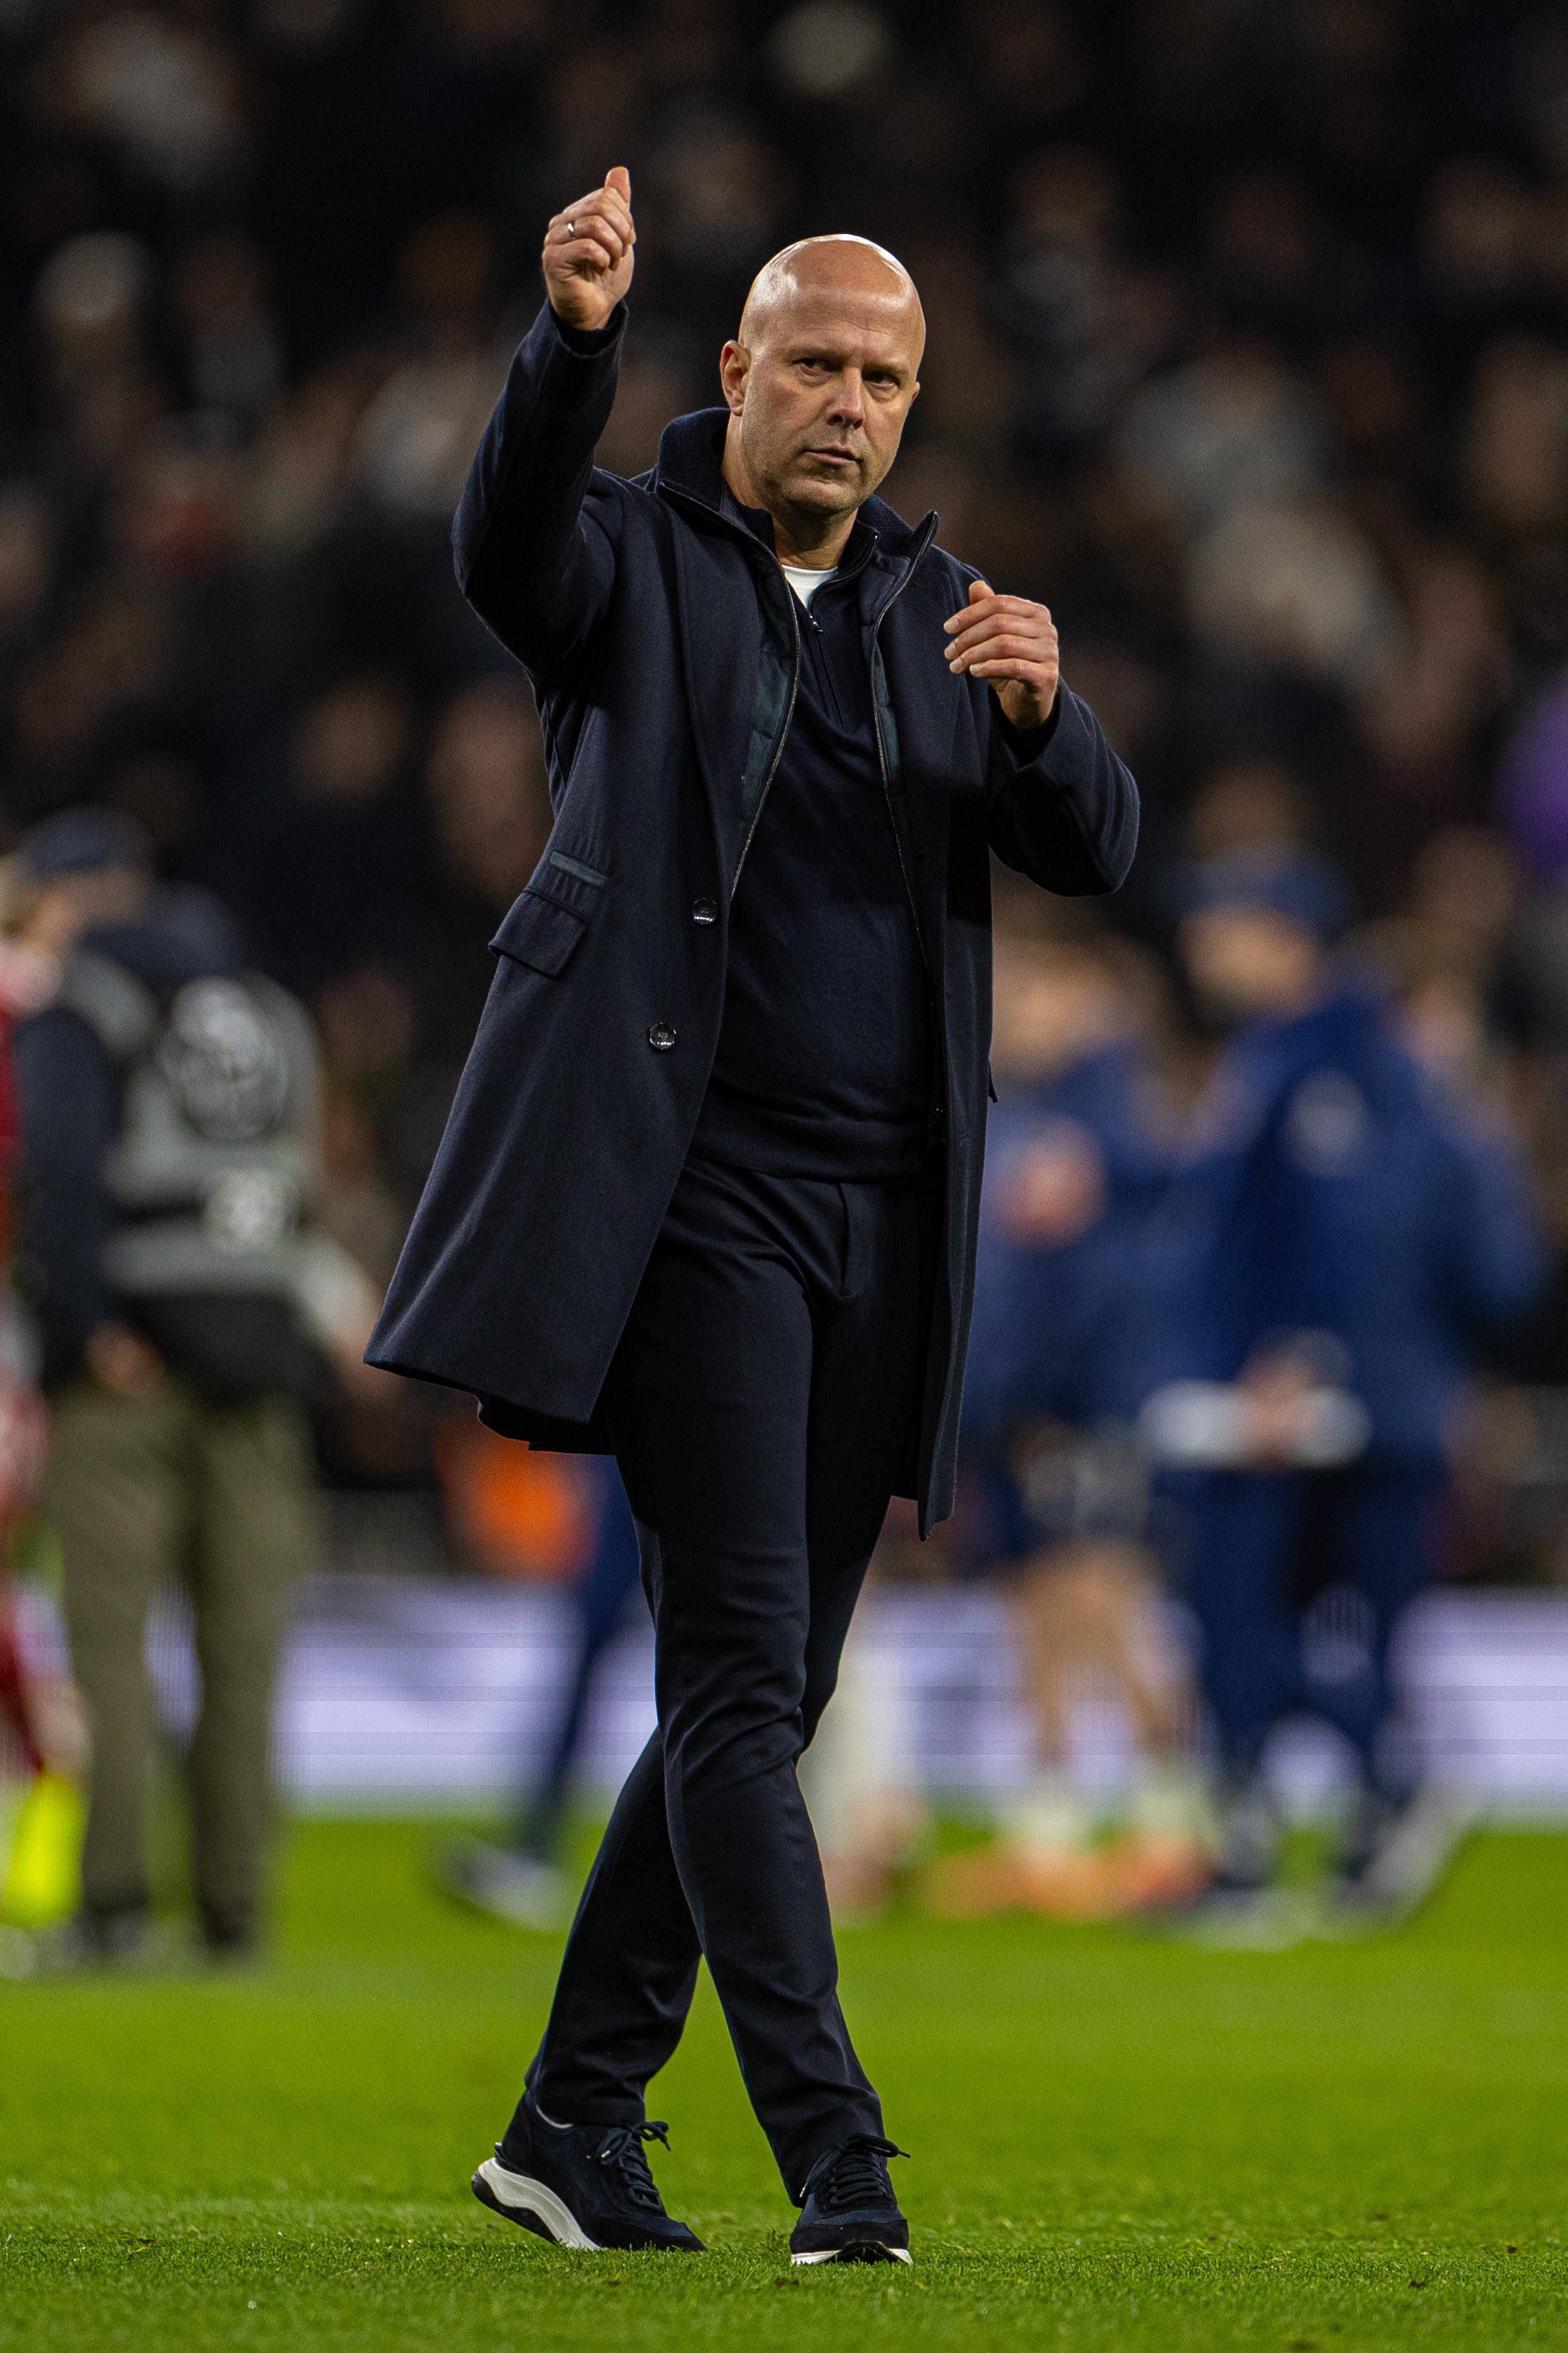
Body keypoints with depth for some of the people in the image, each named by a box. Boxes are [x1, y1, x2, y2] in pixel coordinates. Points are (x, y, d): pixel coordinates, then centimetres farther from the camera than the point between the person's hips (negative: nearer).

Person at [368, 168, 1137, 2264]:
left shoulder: (940, 612, 16)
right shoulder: (633, 559, 2)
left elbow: (1098, 853, 6)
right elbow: (507, 547, -22)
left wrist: (1040, 712, -16)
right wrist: (573, 340, -39)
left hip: (879, 1219, 6)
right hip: (691, 1187, -6)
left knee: (762, 1698, 9)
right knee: (741, 1669, -13)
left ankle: (576, 2122, 19)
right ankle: (836, 2158, -18)